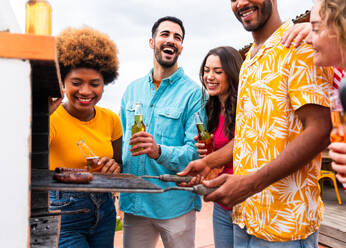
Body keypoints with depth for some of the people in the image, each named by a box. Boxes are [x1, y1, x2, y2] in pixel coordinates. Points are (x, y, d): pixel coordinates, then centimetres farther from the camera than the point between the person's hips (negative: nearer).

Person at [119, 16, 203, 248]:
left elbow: (196, 151, -13)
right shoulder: (133, 89, 10)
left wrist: (159, 152, -30)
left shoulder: (193, 92, -7)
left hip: (175, 203, -4)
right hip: (133, 201, 4)